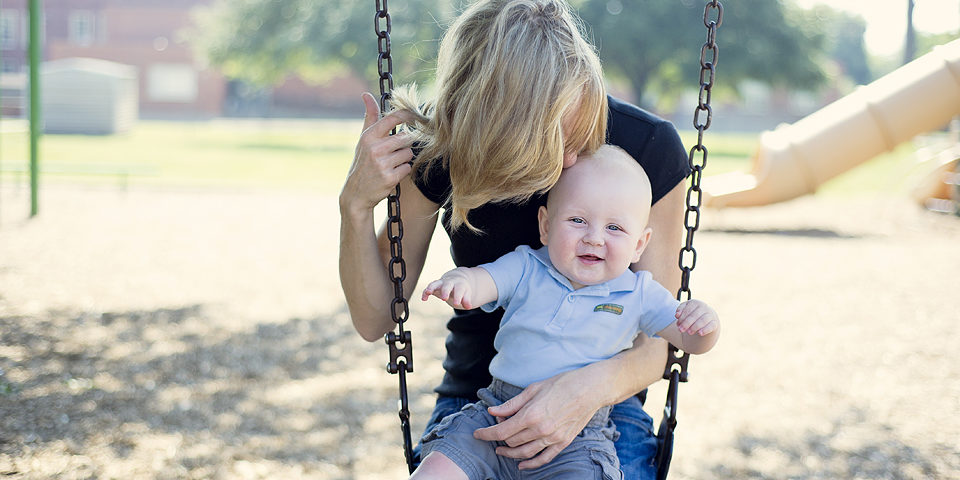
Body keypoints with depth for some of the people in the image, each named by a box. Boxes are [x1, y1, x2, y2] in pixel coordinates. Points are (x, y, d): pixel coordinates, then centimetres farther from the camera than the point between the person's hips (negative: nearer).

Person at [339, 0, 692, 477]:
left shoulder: (648, 147, -12)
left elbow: (657, 340, -10)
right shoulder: (438, 155, -9)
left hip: (603, 401, -1)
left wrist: (594, 387, -32)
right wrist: (356, 205, -20)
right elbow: (374, 319, -3)